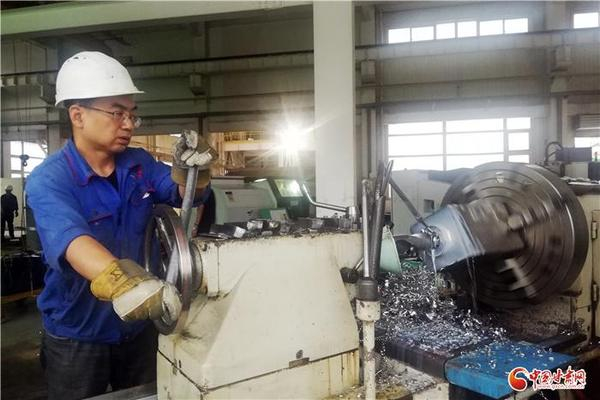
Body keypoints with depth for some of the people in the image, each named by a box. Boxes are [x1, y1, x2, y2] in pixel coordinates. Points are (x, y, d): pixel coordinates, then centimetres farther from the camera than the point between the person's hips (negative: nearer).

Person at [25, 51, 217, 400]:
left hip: (138, 328, 5)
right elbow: (69, 238, -39)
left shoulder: (139, 163, -5)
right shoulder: (47, 181, -22)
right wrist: (122, 283, -59)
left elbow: (186, 195, -1)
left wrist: (191, 170, -25)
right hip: (77, 337, -4)